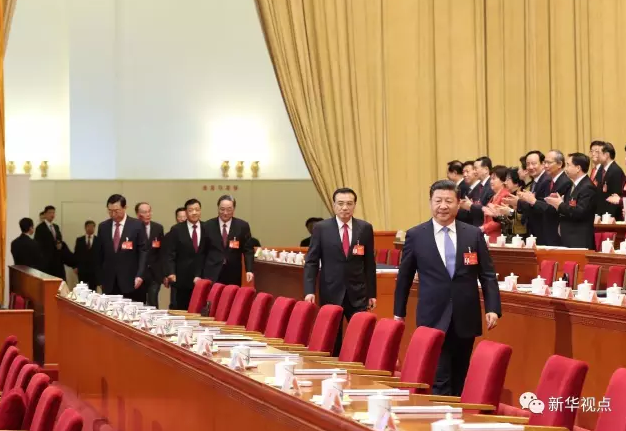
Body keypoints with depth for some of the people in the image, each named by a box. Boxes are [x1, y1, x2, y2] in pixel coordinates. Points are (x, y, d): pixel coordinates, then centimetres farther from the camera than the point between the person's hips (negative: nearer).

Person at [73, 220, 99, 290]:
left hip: (94, 269, -1)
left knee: (92, 290, -1)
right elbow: (76, 254, 7)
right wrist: (75, 267, -1)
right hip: (82, 269, 1)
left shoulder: (99, 240, 5)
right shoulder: (79, 240, 9)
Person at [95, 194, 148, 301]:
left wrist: (140, 275, -14)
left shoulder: (137, 225, -1)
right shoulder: (103, 227, 10)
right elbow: (99, 254, 13)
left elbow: (143, 251, -3)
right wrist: (100, 278, 8)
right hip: (109, 281, 3)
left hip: (131, 280, -3)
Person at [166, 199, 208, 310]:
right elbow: (170, 254, -2)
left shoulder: (207, 229, 5)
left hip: (201, 279, 1)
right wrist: (171, 273, -15)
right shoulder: (176, 230, 2)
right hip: (181, 279, -1)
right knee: (177, 310, 3)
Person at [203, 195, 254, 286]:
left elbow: (248, 250, 3)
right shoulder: (208, 226, 4)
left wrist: (249, 270, -10)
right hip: (212, 274, -1)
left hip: (233, 275, 1)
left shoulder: (242, 226, 3)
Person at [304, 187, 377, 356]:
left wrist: (372, 293, 7)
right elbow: (311, 262, 0)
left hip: (357, 293, 1)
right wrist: (309, 291, -10)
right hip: (331, 293, 0)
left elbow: (369, 263, 8)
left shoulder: (365, 228, 3)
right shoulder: (321, 228, 0)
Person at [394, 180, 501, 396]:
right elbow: (404, 277, 9)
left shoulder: (474, 234, 4)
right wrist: (398, 313, 12)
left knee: (460, 381, 10)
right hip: (433, 318, -2)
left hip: (465, 318, 2)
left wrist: (492, 308, -4)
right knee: (438, 380, -7)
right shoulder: (415, 235, 1)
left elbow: (487, 275, 6)